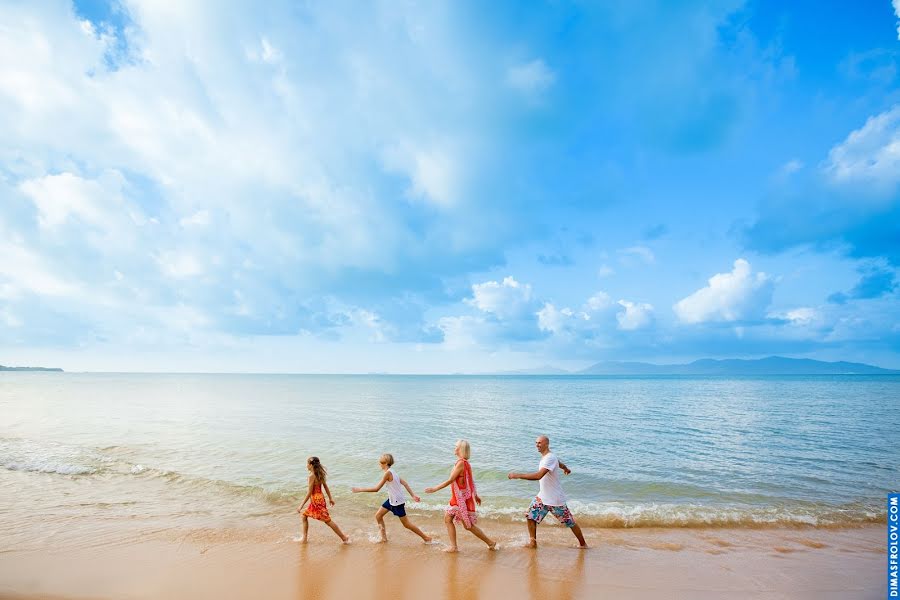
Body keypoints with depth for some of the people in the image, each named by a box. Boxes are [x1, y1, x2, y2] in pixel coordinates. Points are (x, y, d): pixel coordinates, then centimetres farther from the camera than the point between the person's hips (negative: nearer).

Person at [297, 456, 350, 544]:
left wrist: (301, 505, -14)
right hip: (320, 499, 9)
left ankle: (344, 538, 5)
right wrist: (330, 498, 20)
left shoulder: (312, 476, -20)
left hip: (316, 501, -9)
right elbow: (325, 486, 11)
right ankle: (304, 538, 28)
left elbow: (309, 493, -20)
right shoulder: (319, 474, 4)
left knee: (328, 521, -1)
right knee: (304, 515, 20)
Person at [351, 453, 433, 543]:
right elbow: (404, 483, 4)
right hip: (391, 499, 9)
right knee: (378, 516, 14)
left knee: (406, 523, 4)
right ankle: (384, 538, 28)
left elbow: (376, 488, -25)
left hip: (398, 501, -9)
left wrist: (360, 489, -18)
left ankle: (426, 538, 16)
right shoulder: (391, 471, 4)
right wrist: (413, 495, 6)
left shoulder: (388, 473, -24)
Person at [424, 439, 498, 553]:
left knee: (468, 525, 2)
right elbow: (471, 480, 14)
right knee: (447, 518, 11)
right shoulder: (465, 463, 6)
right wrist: (475, 495, 23)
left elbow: (450, 480, -24)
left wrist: (434, 489, -20)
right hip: (458, 498, 9)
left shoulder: (461, 463, -23)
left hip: (462, 498, -9)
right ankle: (453, 546, 17)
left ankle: (491, 543, 14)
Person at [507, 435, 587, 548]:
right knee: (530, 516, -1)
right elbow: (559, 463, 26)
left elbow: (538, 476, -39)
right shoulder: (545, 457, 4)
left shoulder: (550, 458, -26)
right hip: (542, 497, 8)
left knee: (570, 522, 8)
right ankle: (533, 542, 12)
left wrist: (518, 475, -38)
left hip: (555, 499, -8)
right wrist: (565, 468, 49)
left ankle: (583, 544, 28)